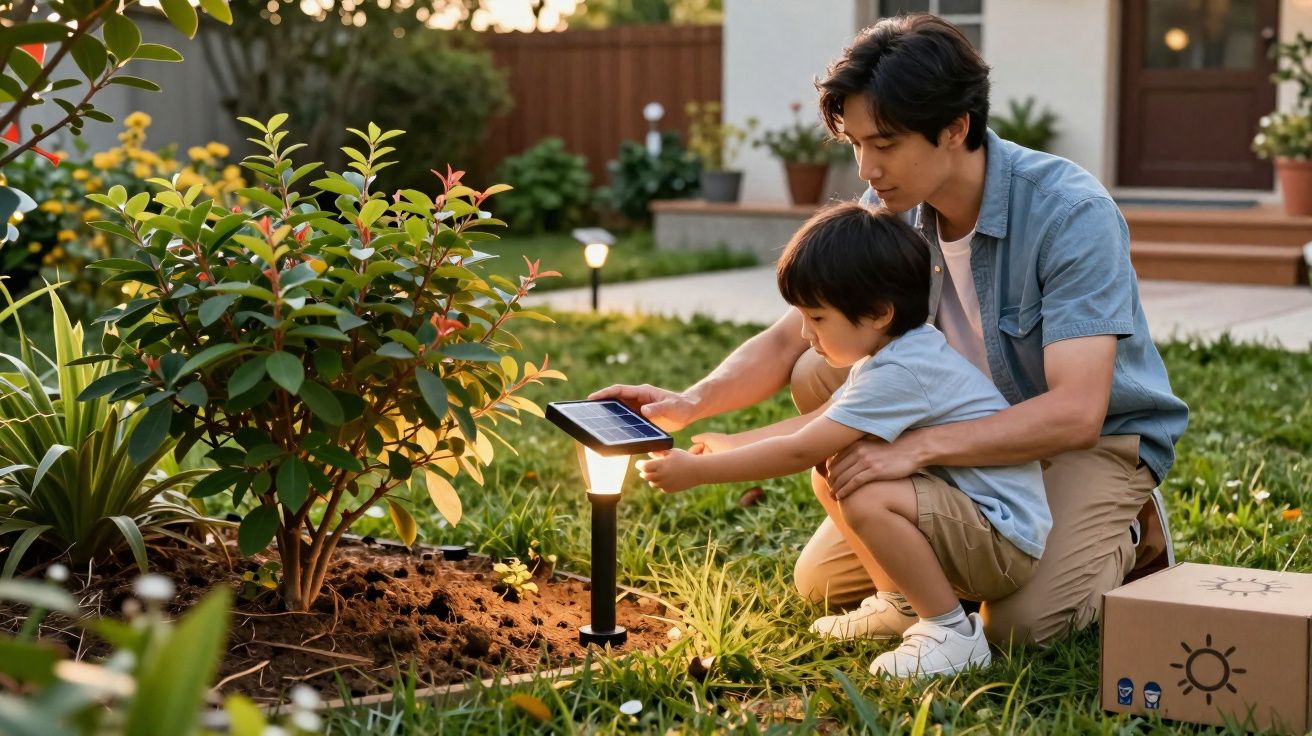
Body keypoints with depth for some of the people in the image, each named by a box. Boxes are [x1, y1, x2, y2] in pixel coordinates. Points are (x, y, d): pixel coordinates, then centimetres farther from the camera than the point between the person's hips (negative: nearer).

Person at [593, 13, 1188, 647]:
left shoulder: (1071, 213, -28)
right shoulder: (890, 210, -10)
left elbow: (1075, 412, -36)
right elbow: (788, 341, -6)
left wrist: (918, 446, -45)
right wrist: (691, 403, -25)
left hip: (1099, 438, -4)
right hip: (976, 425, 4)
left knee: (1023, 623, -24)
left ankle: (1127, 538, 3)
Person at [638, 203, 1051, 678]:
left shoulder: (902, 372, -24)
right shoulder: (892, 354, 8)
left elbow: (800, 450, -24)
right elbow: (815, 424, 18)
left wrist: (696, 472, -17)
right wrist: (730, 445, 11)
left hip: (1006, 544, -10)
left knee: (866, 500, -30)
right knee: (829, 471, 6)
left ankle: (953, 634, -12)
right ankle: (903, 605, 16)